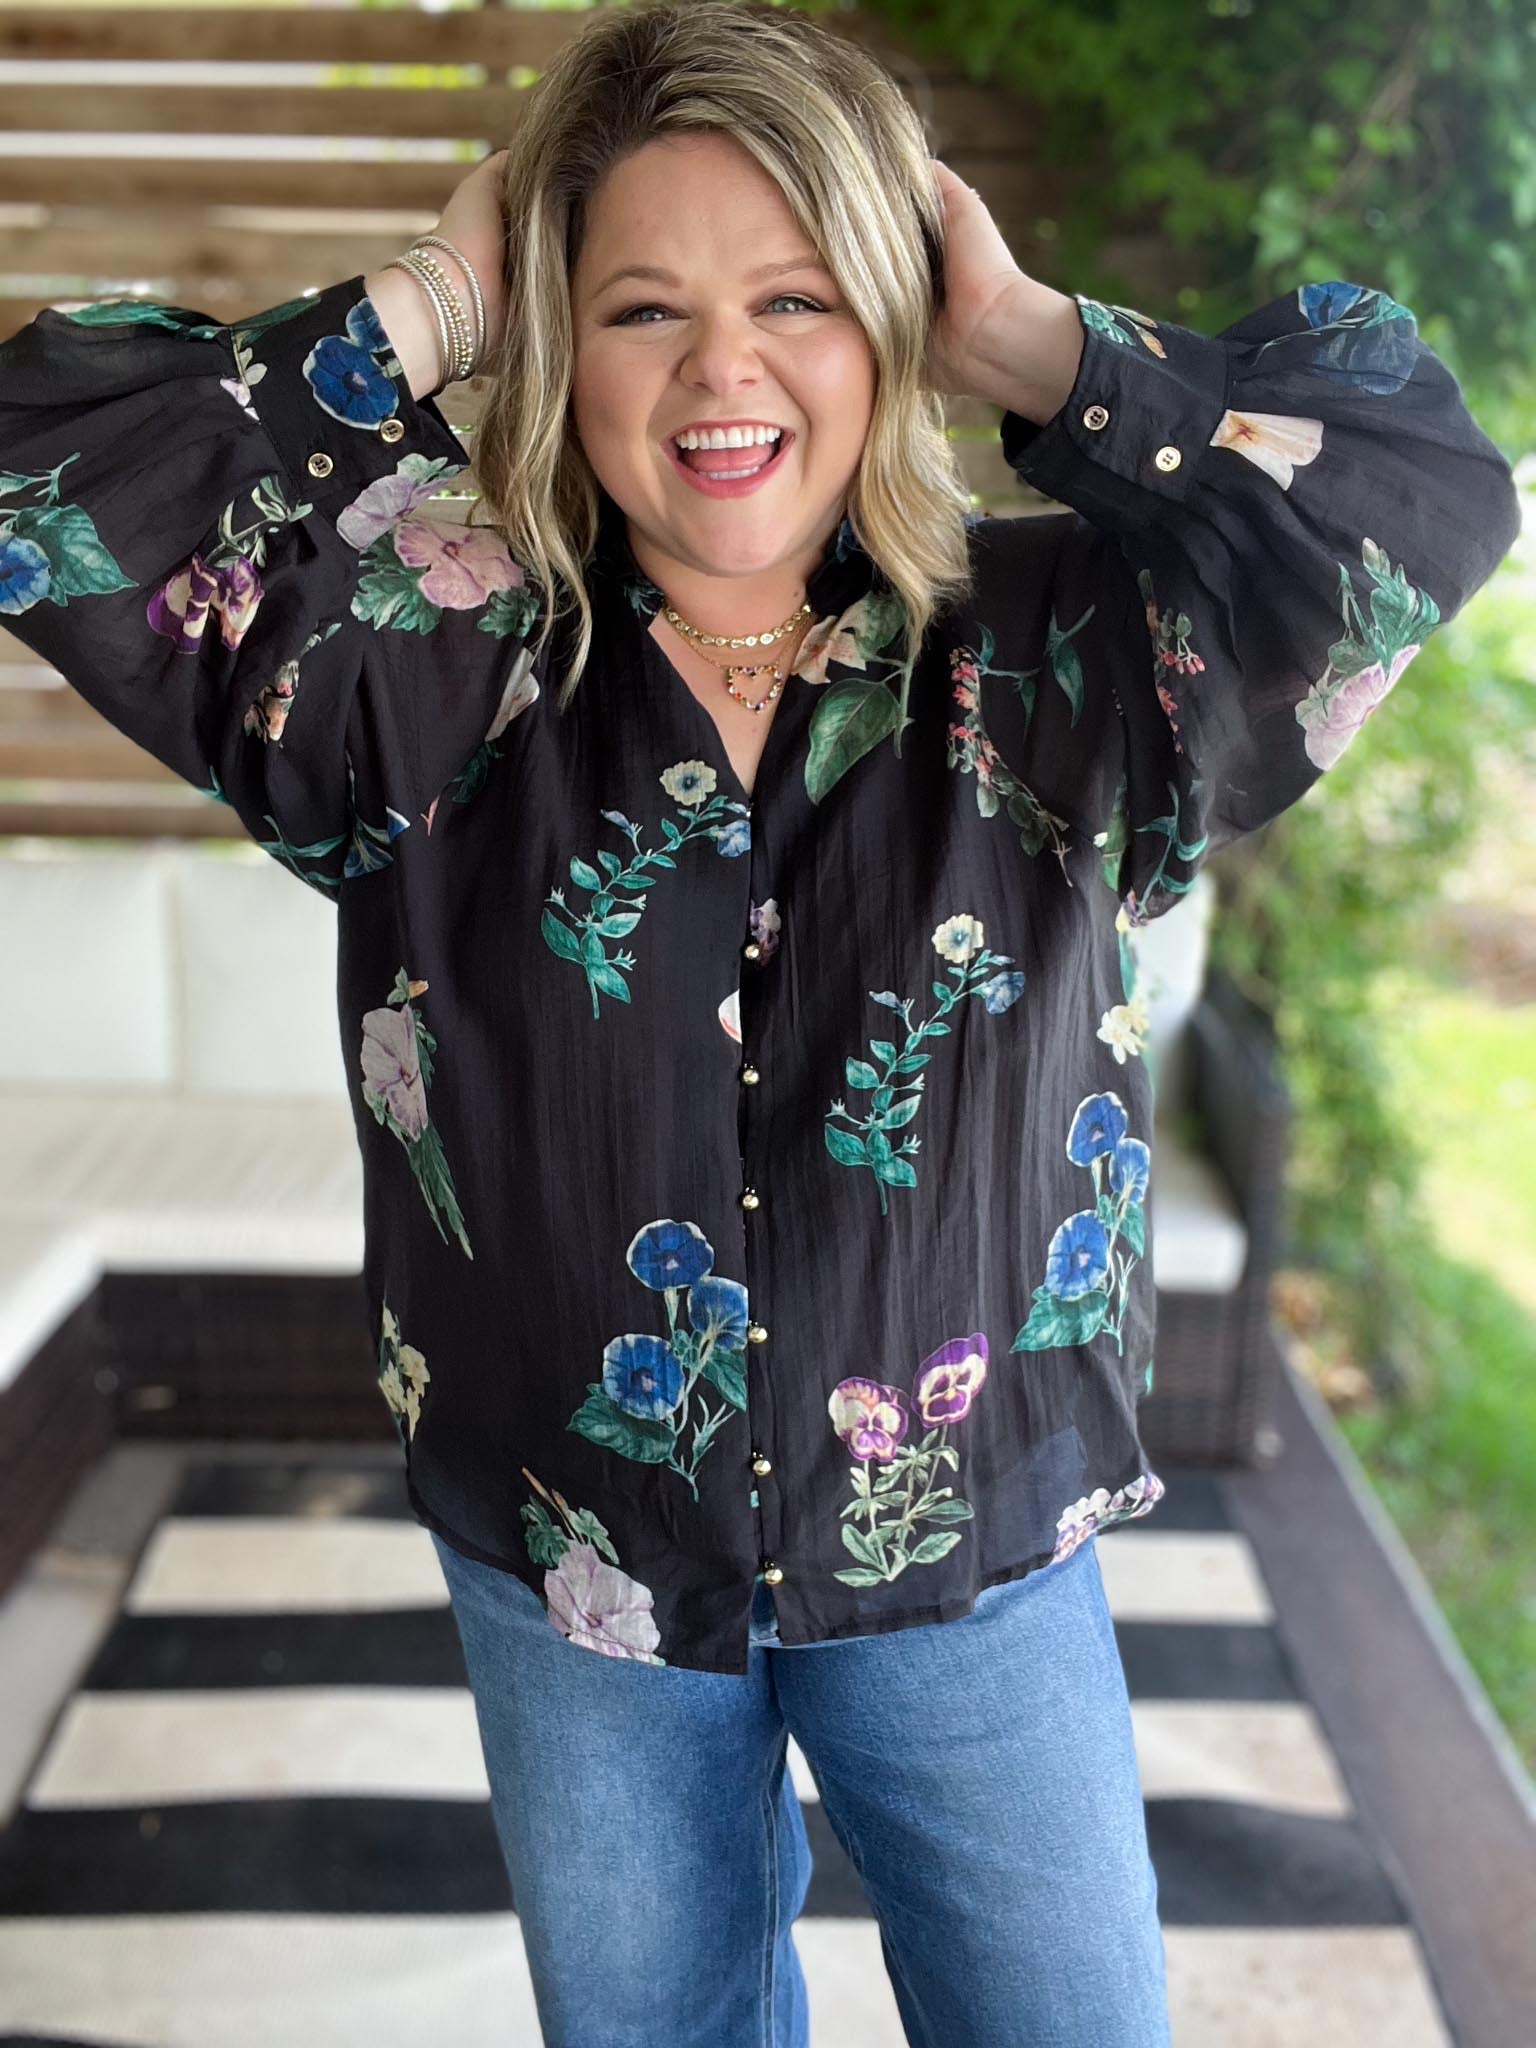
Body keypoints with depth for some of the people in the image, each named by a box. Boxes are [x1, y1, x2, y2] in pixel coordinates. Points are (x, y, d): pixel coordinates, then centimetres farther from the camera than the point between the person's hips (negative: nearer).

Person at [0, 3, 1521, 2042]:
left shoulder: (1046, 667, -11)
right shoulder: (432, 667, -11)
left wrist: (1032, 340, -19)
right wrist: (415, 316, -16)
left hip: (972, 1558, 0)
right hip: (571, 1568, 1)